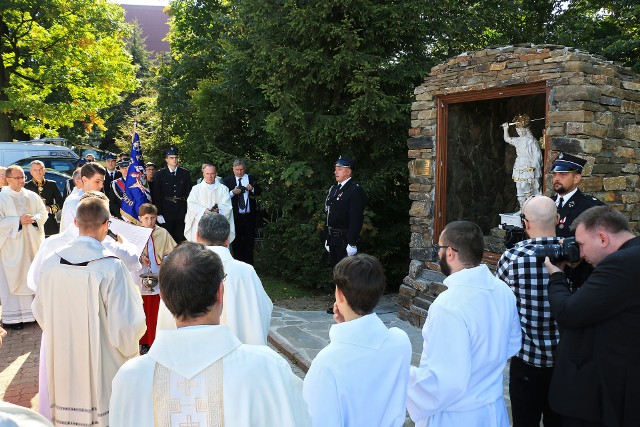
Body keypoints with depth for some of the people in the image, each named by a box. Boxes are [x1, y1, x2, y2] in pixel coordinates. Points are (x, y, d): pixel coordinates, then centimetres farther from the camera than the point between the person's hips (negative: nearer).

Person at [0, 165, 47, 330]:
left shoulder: (32, 196, 7)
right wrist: (18, 221, -19)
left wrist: (34, 218, -9)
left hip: (32, 244, 4)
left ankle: (33, 310, 19)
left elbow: (44, 213, 11)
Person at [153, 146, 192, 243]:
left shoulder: (185, 173, 5)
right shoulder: (160, 174, 1)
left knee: (181, 239, 4)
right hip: (167, 212, -1)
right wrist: (159, 214, -6)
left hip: (182, 213, 1)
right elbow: (157, 196, 0)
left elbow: (189, 193, 6)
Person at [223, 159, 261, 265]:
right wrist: (232, 192, -20)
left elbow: (259, 192, 7)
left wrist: (252, 189, -12)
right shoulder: (227, 180, 0)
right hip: (235, 215, -1)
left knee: (249, 240, 8)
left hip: (249, 215, 1)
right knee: (236, 241, 9)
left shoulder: (251, 179, 6)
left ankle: (248, 263, 19)